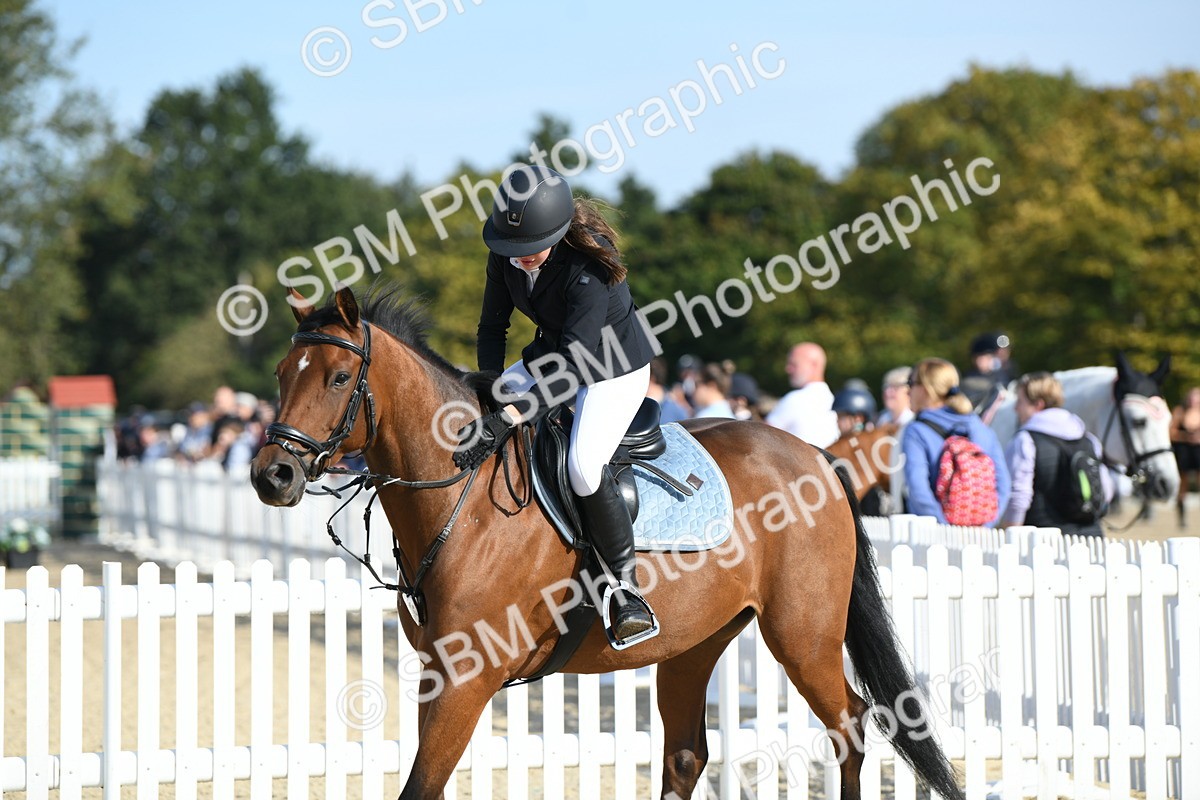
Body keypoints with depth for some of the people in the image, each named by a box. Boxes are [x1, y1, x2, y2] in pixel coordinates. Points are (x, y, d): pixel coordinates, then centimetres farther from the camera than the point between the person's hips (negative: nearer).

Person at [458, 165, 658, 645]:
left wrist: (504, 421, -47)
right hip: (553, 352, 8)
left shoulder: (588, 272, -35)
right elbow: (492, 327, -1)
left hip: (615, 368, -7)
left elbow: (572, 368, -39)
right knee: (462, 417, -3)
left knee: (583, 467, -30)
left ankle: (628, 589, -14)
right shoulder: (505, 257, -14)